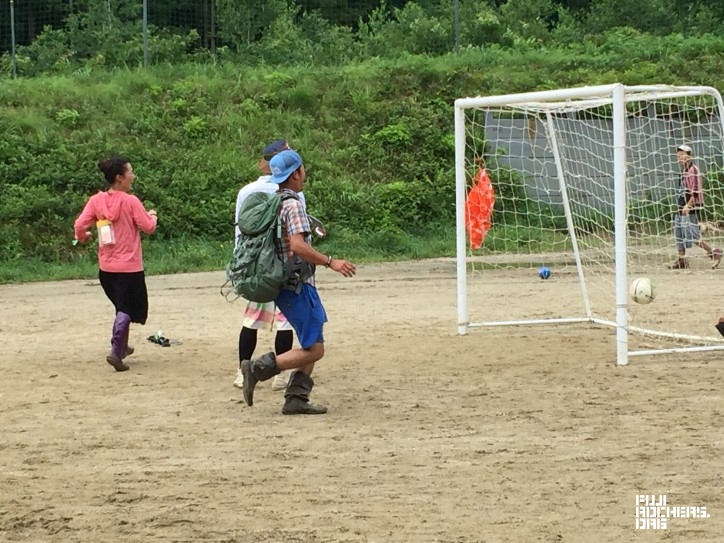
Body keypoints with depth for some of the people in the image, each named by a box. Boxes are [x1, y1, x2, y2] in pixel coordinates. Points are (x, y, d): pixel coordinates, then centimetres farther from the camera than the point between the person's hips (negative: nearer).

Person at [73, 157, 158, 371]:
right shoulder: (130, 201, -13)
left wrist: (83, 237, 16)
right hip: (129, 266, -5)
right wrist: (152, 216, 11)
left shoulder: (96, 201, -1)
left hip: (106, 267, 6)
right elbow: (148, 227, -10)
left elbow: (79, 226, -6)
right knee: (127, 309, -2)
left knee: (122, 306, 24)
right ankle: (116, 352, -18)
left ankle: (122, 347, 32)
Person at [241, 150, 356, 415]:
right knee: (313, 350, -8)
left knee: (312, 346, 15)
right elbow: (297, 245, -28)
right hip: (297, 286, -10)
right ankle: (258, 368, -13)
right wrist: (330, 262, -28)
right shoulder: (293, 204, -16)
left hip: (282, 283, 10)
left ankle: (296, 398, 10)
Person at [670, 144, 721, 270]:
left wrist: (688, 205, -23)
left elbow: (696, 191, -19)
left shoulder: (693, 170, -12)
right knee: (679, 234, 8)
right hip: (682, 208, 10)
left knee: (692, 235, -12)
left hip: (691, 208, -10)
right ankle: (681, 260, 12)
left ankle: (713, 251, -3)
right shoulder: (684, 171, 17)